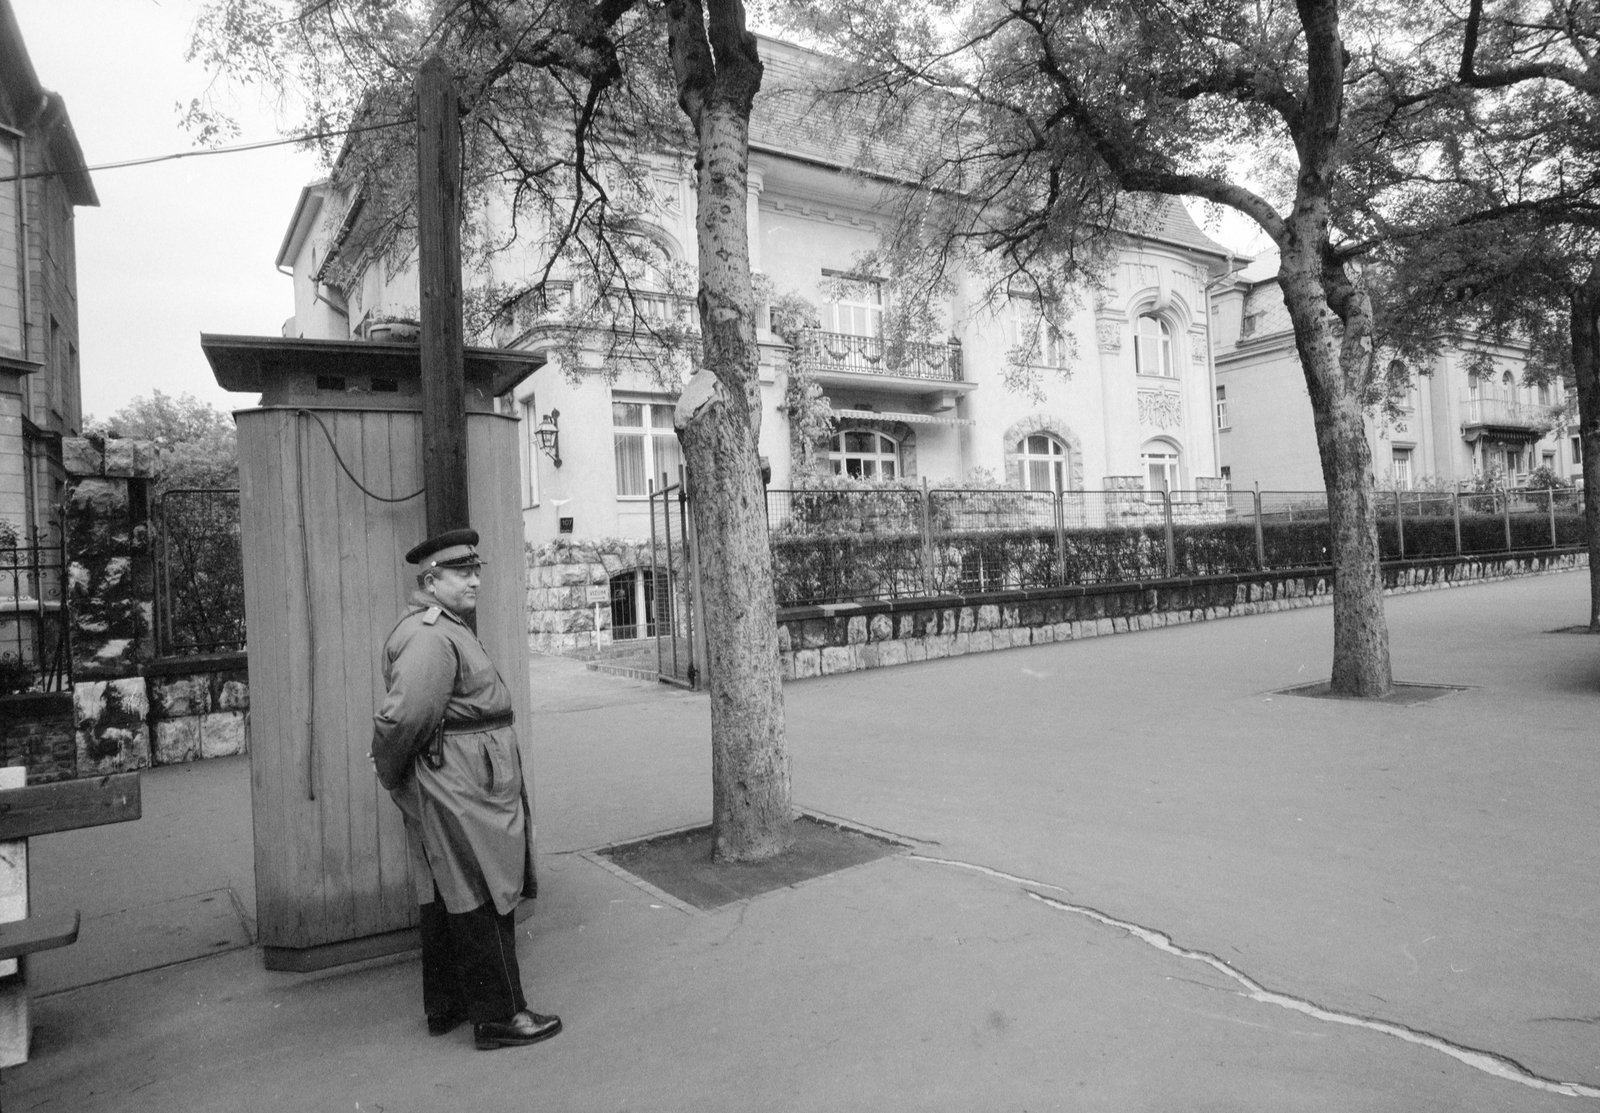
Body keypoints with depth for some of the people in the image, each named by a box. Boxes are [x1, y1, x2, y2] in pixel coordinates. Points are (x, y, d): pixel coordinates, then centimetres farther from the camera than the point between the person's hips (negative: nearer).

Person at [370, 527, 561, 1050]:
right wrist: (391, 776, -13)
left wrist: (400, 777, 19)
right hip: (461, 795, -11)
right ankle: (498, 1017, 13)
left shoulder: (445, 629, 15)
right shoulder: (429, 637, -20)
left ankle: (444, 1006, 32)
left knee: (446, 900, 19)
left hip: (465, 790, 11)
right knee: (482, 904, 0)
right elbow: (400, 718, -29)